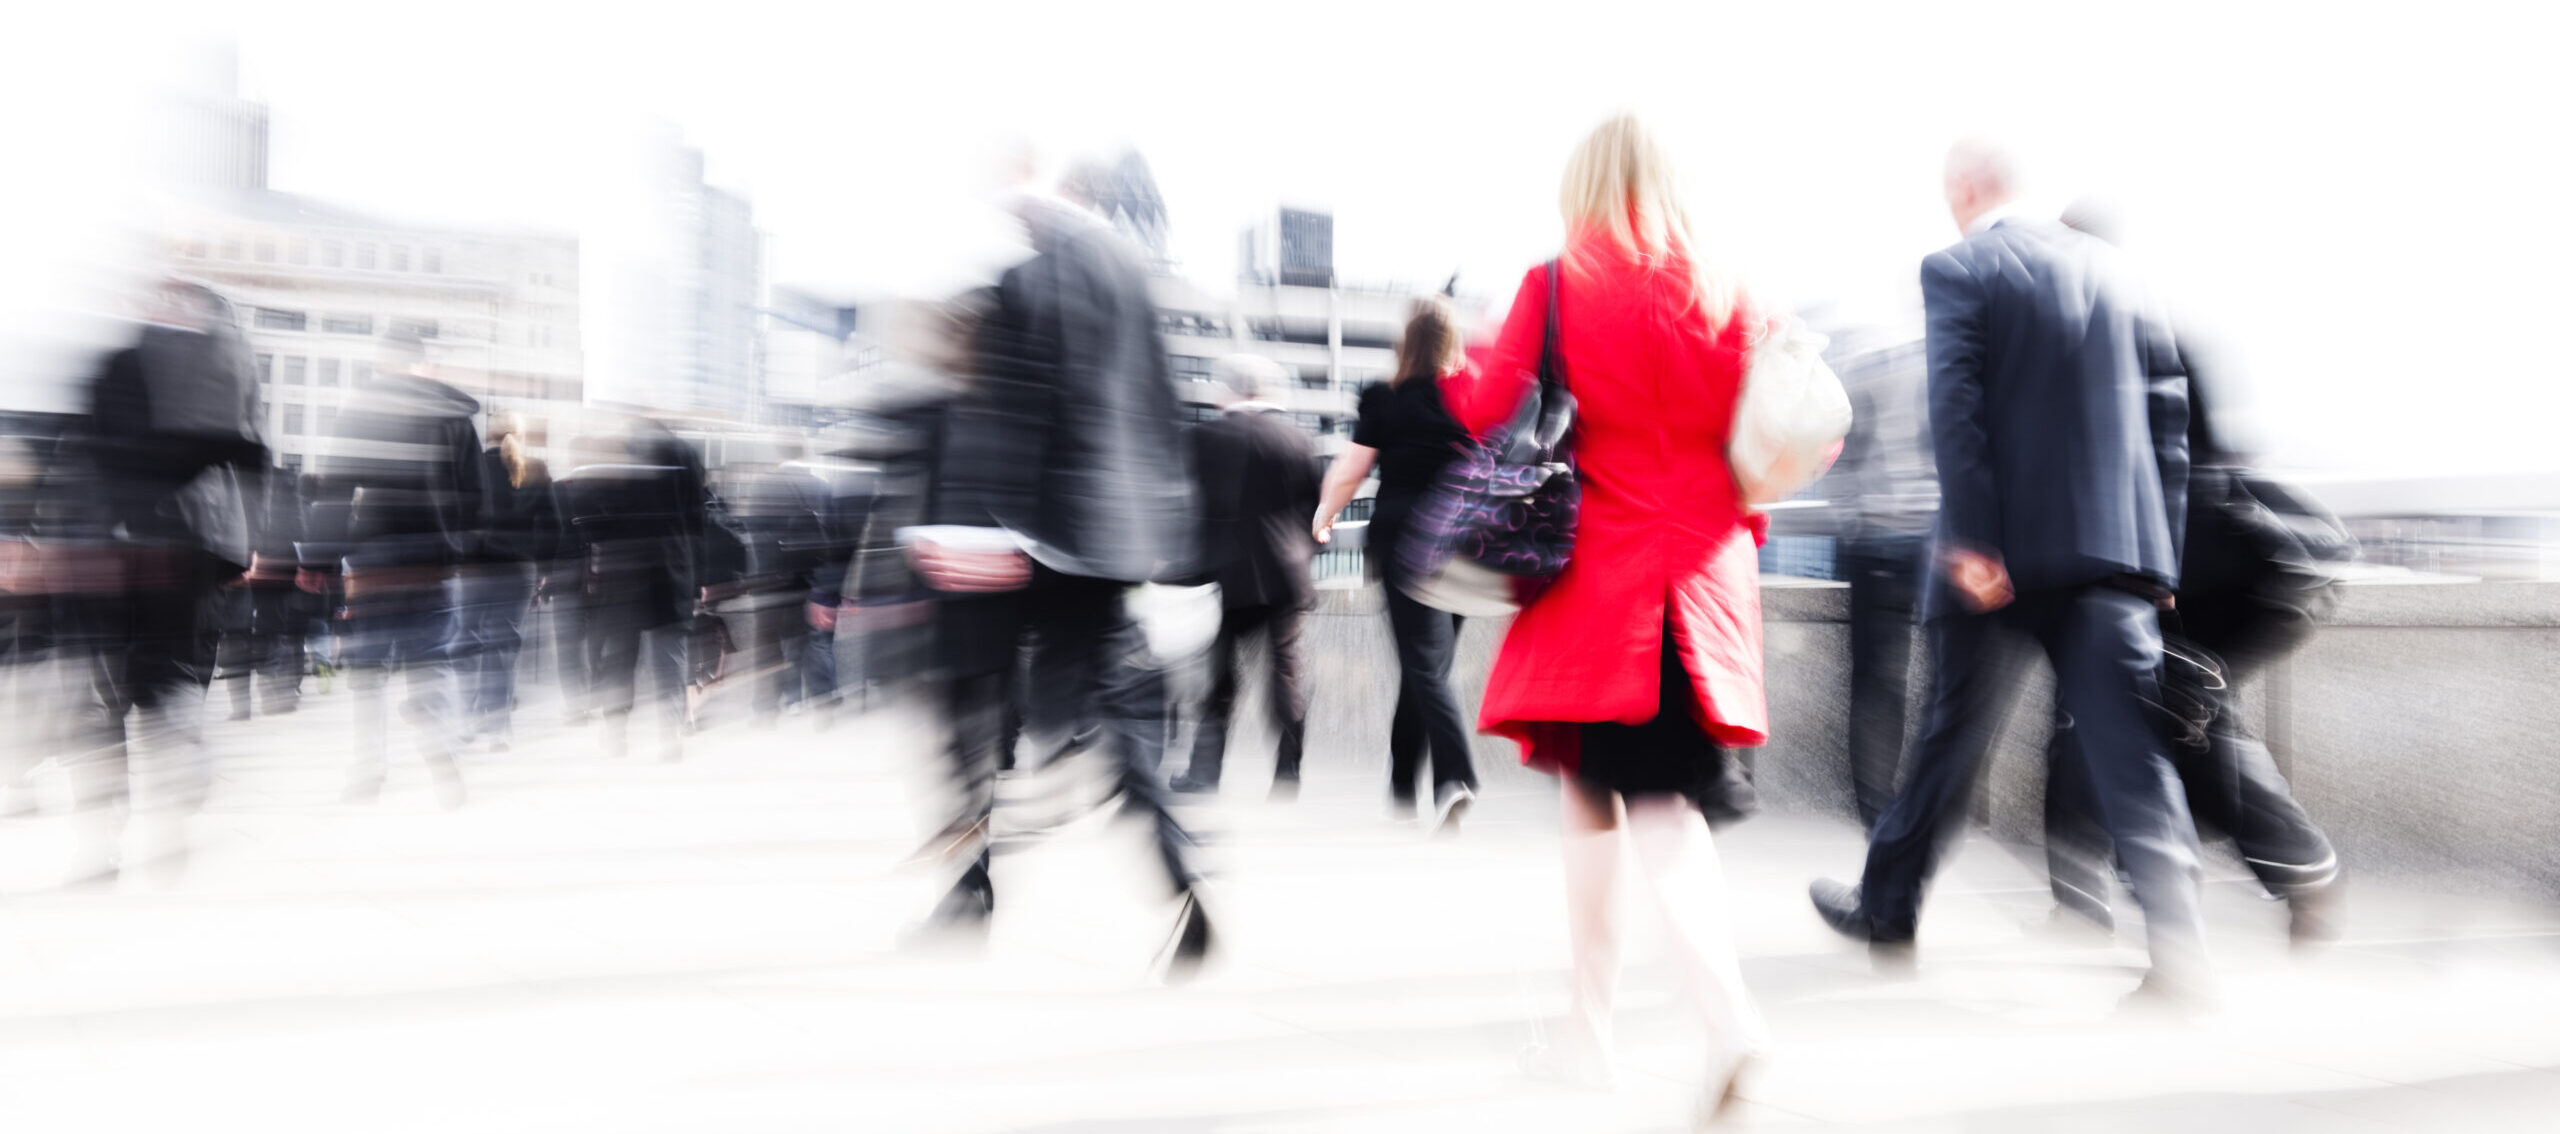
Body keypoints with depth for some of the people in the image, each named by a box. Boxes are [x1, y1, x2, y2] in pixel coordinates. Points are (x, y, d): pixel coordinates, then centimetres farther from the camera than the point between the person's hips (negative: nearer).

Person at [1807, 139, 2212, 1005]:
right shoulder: (2109, 265, 14)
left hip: (2009, 548, -4)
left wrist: (1972, 540, -17)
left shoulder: (1957, 269, -2)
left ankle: (1887, 909, 26)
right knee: (2128, 747, 3)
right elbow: (2166, 407, 12)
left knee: (1952, 733, 10)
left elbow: (1957, 407, -14)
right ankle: (2179, 956, -3)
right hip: (2119, 544, 4)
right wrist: (2161, 551, 14)